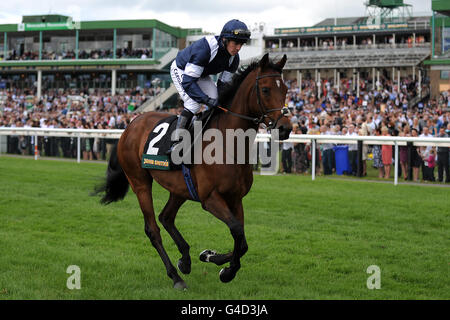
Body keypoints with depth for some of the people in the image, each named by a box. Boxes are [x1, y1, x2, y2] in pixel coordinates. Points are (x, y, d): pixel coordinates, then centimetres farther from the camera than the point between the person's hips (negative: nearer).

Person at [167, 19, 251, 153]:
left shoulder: (234, 58, -18)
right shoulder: (204, 48, -41)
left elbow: (223, 84, -5)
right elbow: (187, 81, -42)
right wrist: (207, 99, -47)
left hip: (202, 75, 7)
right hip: (181, 70, -7)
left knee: (217, 100, -8)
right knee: (194, 103, -26)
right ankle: (175, 143, -26)